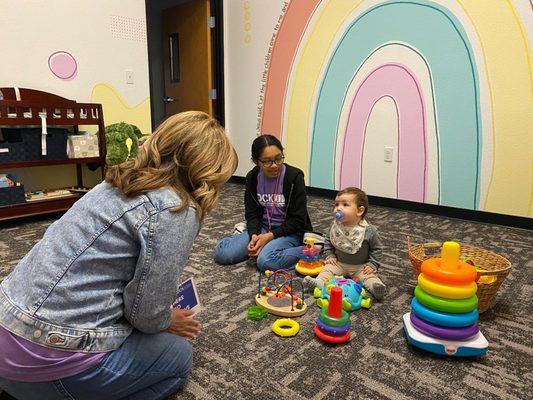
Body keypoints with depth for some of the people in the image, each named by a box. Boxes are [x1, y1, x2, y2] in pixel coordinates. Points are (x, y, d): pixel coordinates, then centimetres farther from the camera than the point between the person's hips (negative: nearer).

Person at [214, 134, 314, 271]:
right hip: (263, 228, 4)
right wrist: (254, 235, -19)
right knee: (222, 252, -13)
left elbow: (297, 220, -14)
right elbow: (252, 213, 0)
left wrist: (270, 236, -23)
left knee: (266, 261, -33)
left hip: (289, 231, -4)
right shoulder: (252, 178, -3)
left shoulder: (294, 177, -17)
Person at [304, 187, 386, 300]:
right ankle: (320, 282, -35)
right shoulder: (335, 226, -9)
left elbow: (377, 248, -4)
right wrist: (329, 255, 0)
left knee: (369, 275, -25)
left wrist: (372, 264, -11)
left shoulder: (369, 231, -19)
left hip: (361, 267, -2)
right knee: (328, 268, -18)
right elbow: (328, 241, 10)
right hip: (339, 263, 3)